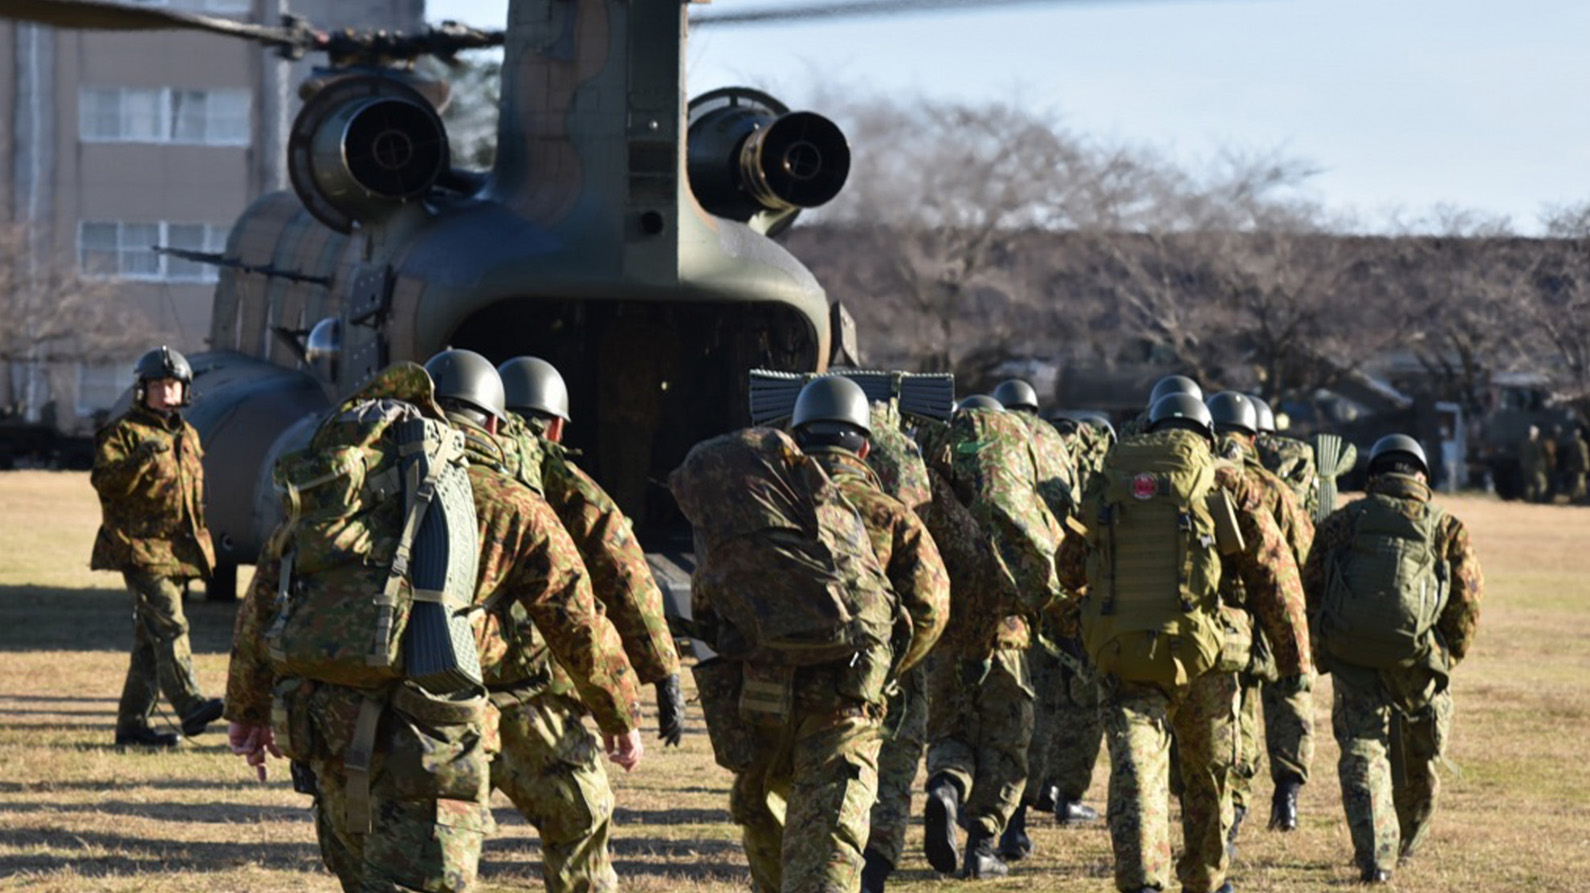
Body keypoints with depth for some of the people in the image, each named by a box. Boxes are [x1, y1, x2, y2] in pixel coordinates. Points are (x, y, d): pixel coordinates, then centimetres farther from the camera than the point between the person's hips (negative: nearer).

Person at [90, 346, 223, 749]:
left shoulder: (187, 436, 20)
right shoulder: (123, 432, -2)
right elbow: (104, 480, -15)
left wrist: (198, 536, 25)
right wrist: (142, 459, -27)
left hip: (177, 549, 7)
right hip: (140, 546, -7)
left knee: (151, 639, 8)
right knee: (169, 624, -21)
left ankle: (133, 722, 12)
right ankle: (190, 705, -31)